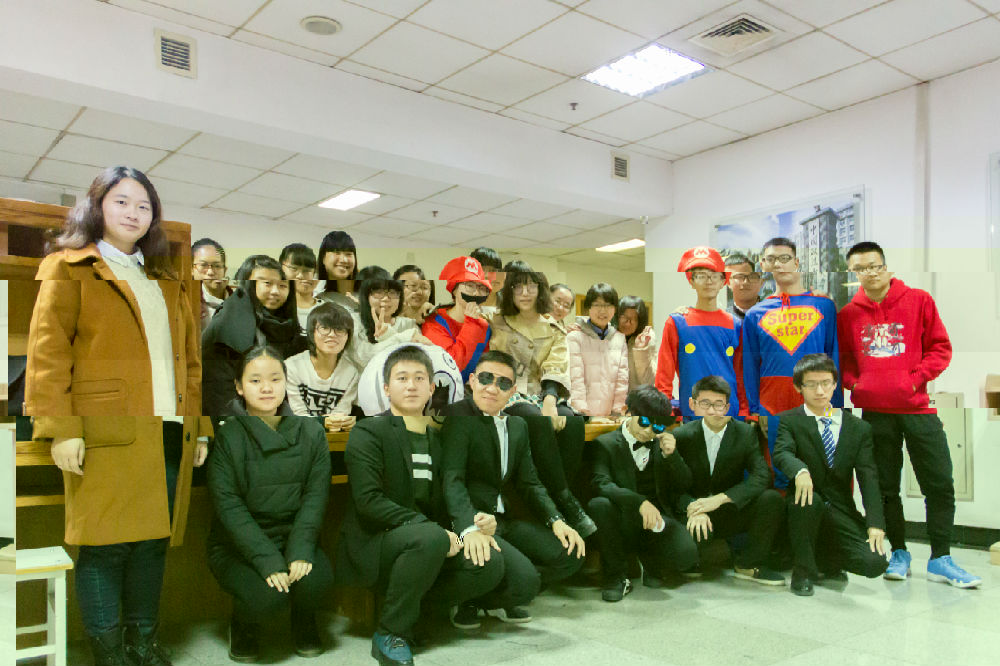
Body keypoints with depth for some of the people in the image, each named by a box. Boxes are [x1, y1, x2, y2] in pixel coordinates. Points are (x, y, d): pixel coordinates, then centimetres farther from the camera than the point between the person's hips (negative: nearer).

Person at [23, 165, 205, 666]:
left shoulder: (167, 282, 22)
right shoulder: (69, 269, 5)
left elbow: (189, 358, 20)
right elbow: (47, 351, -4)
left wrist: (199, 427, 15)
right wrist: (60, 428, -13)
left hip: (168, 432, 5)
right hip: (107, 433, -5)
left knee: (152, 542, 9)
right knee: (105, 545, -2)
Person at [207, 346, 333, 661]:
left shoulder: (310, 432, 1)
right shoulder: (226, 436, -7)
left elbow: (316, 496, -2)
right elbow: (228, 506, -12)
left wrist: (300, 551, -18)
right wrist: (268, 561, -22)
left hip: (294, 536, 2)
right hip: (238, 545, -2)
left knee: (317, 581, -27)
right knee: (266, 597, -28)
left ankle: (304, 623, 11)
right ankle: (244, 625, 11)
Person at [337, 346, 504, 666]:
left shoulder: (435, 439, 16)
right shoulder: (368, 432, -4)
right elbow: (368, 500, -17)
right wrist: (430, 528, -24)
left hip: (424, 540, 6)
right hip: (372, 545, -6)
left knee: (491, 566, -15)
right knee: (430, 539, -36)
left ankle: (409, 605, 2)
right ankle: (390, 634, -15)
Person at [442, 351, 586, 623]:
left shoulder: (518, 426, 15)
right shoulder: (458, 415, -10)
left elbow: (529, 483, 16)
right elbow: (452, 479, -21)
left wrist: (556, 520, 0)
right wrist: (470, 528, -36)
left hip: (504, 519, 8)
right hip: (470, 522, -8)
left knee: (571, 554, -3)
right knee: (524, 579, -26)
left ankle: (489, 597, 12)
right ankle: (471, 599, 7)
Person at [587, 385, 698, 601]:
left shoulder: (662, 444, 9)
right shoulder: (605, 444, -3)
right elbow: (601, 484, -19)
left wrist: (670, 455, -10)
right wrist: (640, 502, -33)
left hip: (656, 519, 2)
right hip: (622, 523, -2)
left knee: (687, 555, -27)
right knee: (598, 504, -34)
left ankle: (650, 560, 13)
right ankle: (616, 576, -12)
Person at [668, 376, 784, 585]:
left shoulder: (745, 433, -3)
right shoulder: (682, 435, -5)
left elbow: (761, 476, -13)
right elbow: (674, 485, -4)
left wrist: (720, 498, -24)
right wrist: (693, 510, -25)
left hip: (733, 512, 2)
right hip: (695, 513, -2)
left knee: (771, 498, -25)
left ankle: (749, 564, -5)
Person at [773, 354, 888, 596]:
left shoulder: (858, 428, 8)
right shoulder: (787, 420, 0)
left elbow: (868, 477, 0)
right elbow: (782, 453, -19)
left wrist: (875, 524, -13)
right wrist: (800, 470, -43)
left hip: (841, 512, 3)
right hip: (806, 504, -2)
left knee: (875, 563, -18)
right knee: (810, 500, -37)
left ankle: (826, 561, 17)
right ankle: (803, 570, -12)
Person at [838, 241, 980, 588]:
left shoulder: (919, 301, 2)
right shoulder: (848, 314, 5)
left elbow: (940, 347, 3)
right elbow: (843, 359, 14)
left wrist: (917, 378, -9)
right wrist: (854, 382, -4)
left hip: (917, 407, -1)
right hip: (874, 410, 1)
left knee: (940, 484, -1)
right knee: (885, 487, 7)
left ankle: (940, 559, 11)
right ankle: (899, 553, 21)